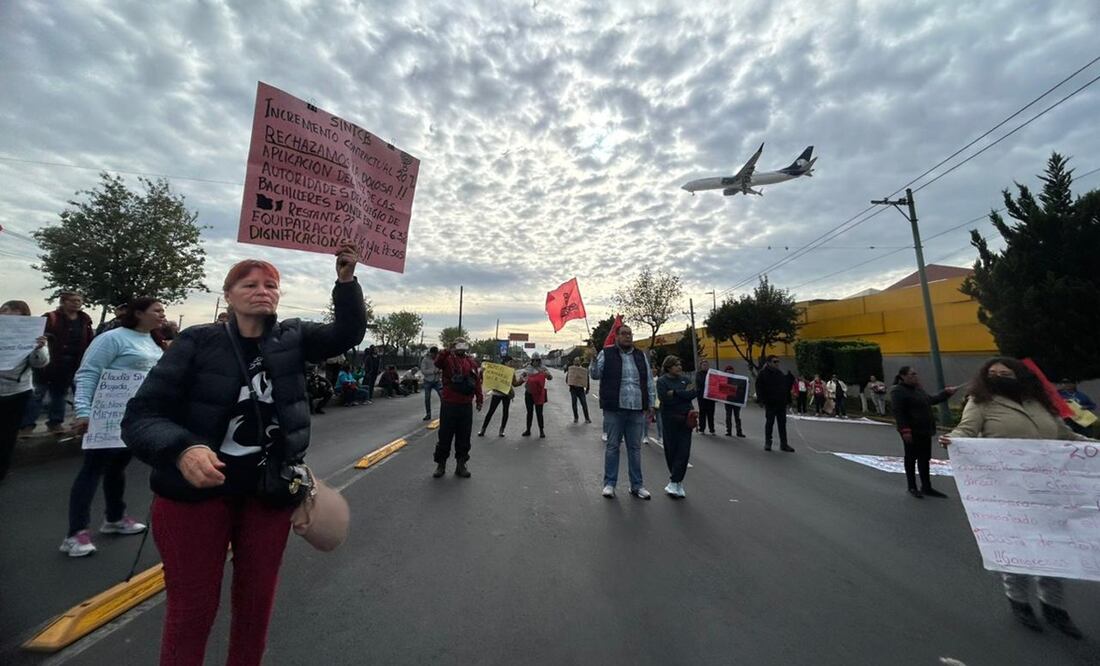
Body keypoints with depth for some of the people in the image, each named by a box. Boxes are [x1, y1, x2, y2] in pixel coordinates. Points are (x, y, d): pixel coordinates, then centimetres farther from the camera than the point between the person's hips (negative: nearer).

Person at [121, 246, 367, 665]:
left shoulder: (292, 339, -1)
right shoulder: (198, 341, -8)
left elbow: (348, 333, -9)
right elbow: (141, 415, -10)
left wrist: (346, 280, -23)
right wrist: (182, 450, -30)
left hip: (270, 491, 3)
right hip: (195, 491, -2)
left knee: (257, 600, 18)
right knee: (192, 608, 13)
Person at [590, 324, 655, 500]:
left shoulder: (640, 355, 11)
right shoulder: (606, 353, 1)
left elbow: (649, 382, 14)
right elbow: (594, 374, -4)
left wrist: (651, 405, 10)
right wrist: (594, 360, -22)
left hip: (637, 410, 3)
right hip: (614, 409, -3)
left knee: (635, 448, 12)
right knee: (612, 446, 6)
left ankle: (636, 485, 24)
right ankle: (609, 483, 20)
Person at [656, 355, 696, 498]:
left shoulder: (685, 379, 9)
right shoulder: (662, 381, -3)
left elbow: (693, 393, -5)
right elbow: (665, 398, -17)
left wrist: (676, 393, -14)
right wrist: (684, 394, -11)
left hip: (685, 418, 3)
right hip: (670, 420, -3)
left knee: (684, 451, -5)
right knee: (671, 450, 4)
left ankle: (674, 483, 0)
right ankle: (678, 481, 24)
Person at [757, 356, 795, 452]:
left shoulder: (781, 374, 11)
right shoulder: (763, 374, -7)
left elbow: (786, 386, 19)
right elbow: (759, 388, -9)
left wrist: (786, 398, 10)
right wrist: (763, 399, -14)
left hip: (781, 403, 5)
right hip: (770, 404, -5)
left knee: (782, 424, 8)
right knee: (769, 423, 3)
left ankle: (784, 444, 15)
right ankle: (768, 443, 13)